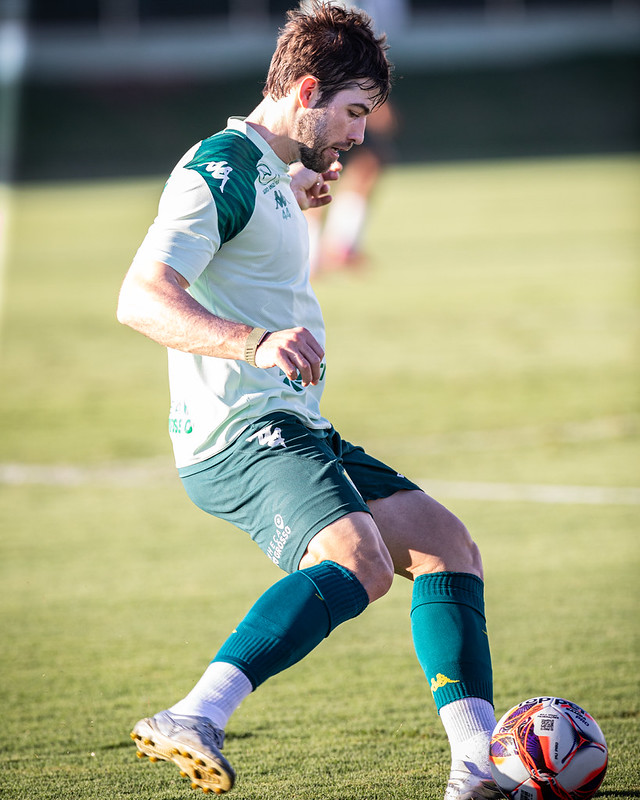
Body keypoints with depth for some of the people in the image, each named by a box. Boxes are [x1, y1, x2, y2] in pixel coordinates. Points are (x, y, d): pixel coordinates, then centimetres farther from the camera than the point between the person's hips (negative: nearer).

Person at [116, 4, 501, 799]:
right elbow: (141, 297, -26)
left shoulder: (265, 171, 20)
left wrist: (291, 193, 48)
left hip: (293, 431, 11)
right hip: (239, 431, -11)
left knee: (444, 541, 11)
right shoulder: (222, 167, -12)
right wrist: (255, 342, -39)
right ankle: (192, 720, -46)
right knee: (359, 559, -34)